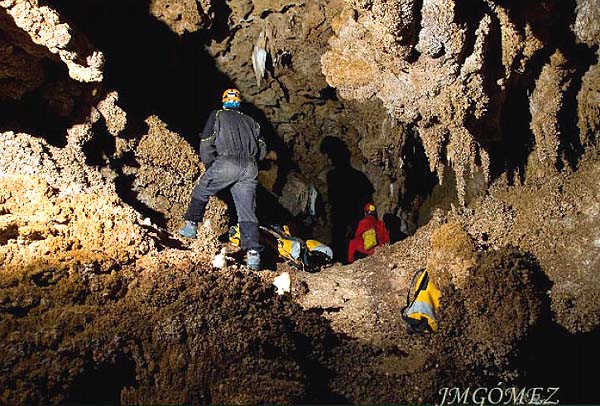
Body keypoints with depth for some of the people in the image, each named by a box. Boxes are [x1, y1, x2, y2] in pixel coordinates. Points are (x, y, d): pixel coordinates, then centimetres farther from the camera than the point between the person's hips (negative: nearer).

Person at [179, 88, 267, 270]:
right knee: (247, 212, 1)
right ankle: (253, 253, -9)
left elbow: (206, 144, 6)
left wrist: (209, 166, 19)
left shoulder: (217, 115, 16)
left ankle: (191, 226, 24)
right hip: (250, 169, 3)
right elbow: (262, 149, 19)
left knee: (201, 192, 23)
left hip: (226, 164, -3)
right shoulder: (251, 121, 26)